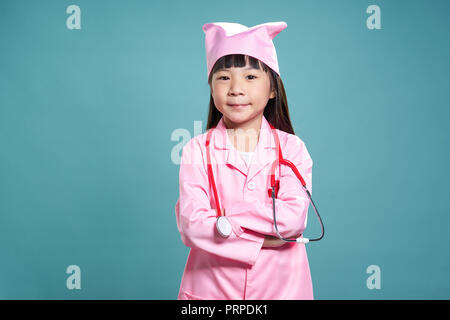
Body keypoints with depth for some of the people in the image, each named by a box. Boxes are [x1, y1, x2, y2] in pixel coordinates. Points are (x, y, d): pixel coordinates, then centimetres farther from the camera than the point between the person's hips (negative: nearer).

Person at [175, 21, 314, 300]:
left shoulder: (292, 148, -5)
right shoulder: (198, 149, -6)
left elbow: (294, 219, -17)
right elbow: (191, 225, -16)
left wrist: (222, 213, -19)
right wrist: (263, 240, -18)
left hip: (280, 286, 1)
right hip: (211, 286, 0)